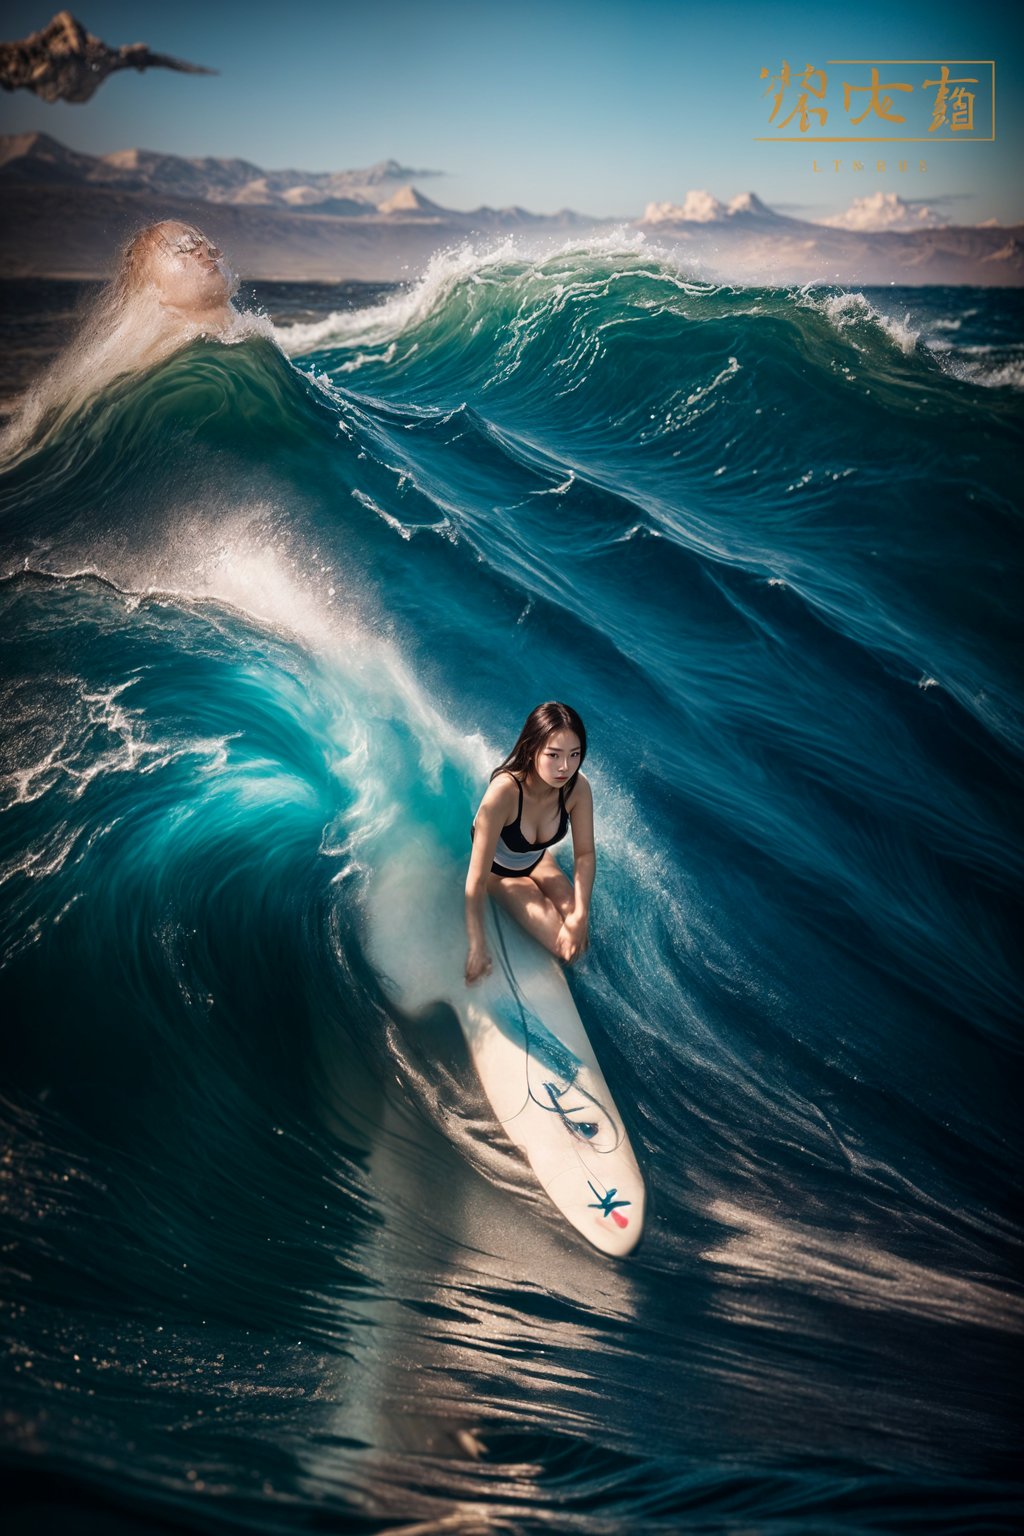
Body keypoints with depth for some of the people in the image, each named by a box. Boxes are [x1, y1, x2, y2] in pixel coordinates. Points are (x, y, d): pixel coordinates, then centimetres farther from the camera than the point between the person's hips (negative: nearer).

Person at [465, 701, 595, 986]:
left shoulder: (577, 788, -28)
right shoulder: (503, 792, -42)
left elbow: (585, 854, -13)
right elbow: (477, 879, -38)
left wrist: (580, 916, -21)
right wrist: (477, 949, -34)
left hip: (537, 861, 4)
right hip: (498, 870, -4)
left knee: (578, 940, -13)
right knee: (562, 944, -15)